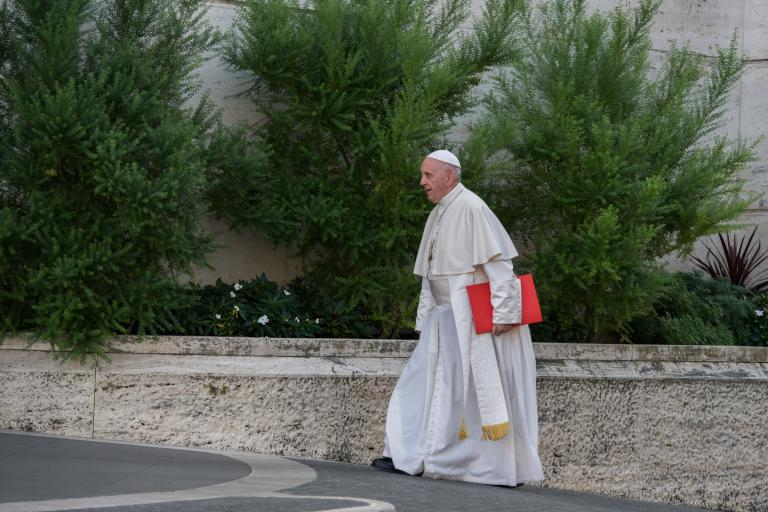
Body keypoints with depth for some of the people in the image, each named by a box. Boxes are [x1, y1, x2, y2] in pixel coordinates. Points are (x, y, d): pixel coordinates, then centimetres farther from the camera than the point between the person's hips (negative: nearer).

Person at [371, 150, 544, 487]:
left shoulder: (470, 208, -14)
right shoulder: (437, 215, 14)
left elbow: (498, 260, -19)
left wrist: (502, 312, -24)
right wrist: (425, 320, 17)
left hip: (475, 317, -9)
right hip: (445, 317, 9)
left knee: (486, 388, -4)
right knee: (425, 380, 4)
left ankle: (507, 468, 3)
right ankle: (409, 457, 5)